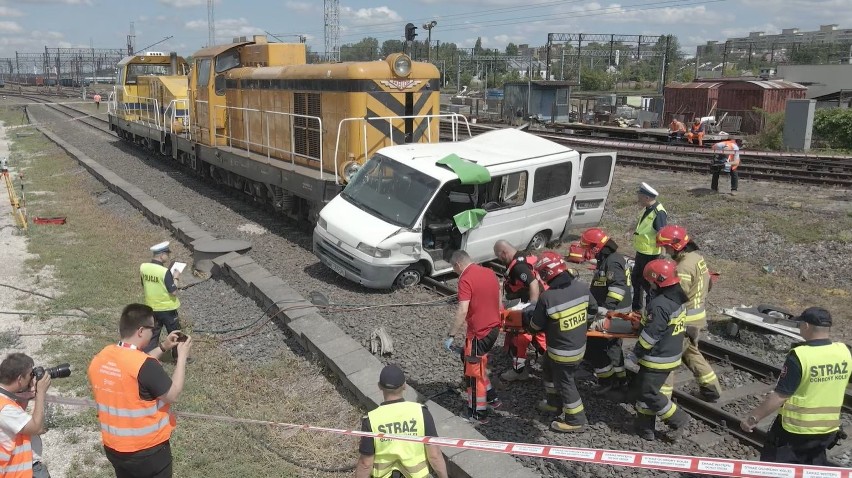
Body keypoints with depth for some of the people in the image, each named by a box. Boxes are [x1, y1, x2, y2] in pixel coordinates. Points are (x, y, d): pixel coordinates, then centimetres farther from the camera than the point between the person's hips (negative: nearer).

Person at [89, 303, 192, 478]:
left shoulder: (99, 359, -4)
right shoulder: (146, 365, -28)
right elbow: (172, 395, -17)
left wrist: (163, 347, 11)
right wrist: (182, 356, -11)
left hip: (113, 447, 7)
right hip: (148, 450, -7)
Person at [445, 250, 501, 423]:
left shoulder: (466, 279, -17)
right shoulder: (489, 272, 8)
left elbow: (462, 312, -25)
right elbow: (499, 303, 16)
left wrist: (451, 336, -19)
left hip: (479, 332, -8)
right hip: (494, 328, 8)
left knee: (473, 371, 7)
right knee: (472, 360, 25)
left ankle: (479, 413, 18)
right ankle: (491, 397, 32)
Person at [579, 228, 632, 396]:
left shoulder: (612, 262, -21)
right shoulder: (606, 259, 13)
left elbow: (618, 287, -32)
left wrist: (606, 307, -35)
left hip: (613, 314, -11)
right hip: (615, 312, 11)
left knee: (595, 345, -3)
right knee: (612, 345, 20)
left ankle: (606, 380, 8)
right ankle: (620, 379, 31)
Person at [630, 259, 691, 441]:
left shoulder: (660, 305, -27)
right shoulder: (678, 298, 3)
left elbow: (650, 335, -23)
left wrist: (638, 350, -9)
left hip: (658, 359, -10)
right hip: (672, 355, 10)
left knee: (648, 393, 4)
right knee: (640, 388, 16)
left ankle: (678, 420, 16)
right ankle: (645, 427, 23)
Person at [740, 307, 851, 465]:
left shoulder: (800, 356, -24)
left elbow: (780, 396, -23)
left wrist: (753, 417, -15)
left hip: (796, 428, -6)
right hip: (829, 428, 6)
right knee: (816, 463, 26)